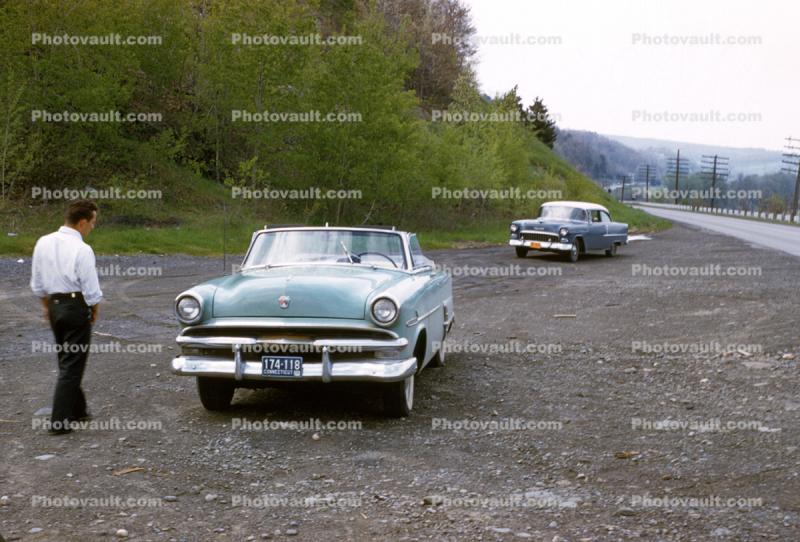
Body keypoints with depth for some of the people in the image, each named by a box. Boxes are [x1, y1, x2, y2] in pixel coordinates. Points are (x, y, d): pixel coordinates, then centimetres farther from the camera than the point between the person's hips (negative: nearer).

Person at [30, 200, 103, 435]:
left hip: (54, 305, 7)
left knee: (65, 360, 21)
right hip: (77, 306, -7)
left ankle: (76, 410, 34)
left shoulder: (43, 243, 2)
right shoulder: (82, 250, -19)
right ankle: (59, 421, 0)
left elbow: (37, 284, 10)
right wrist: (94, 310, 3)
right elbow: (92, 291, -16)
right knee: (72, 365, 0)